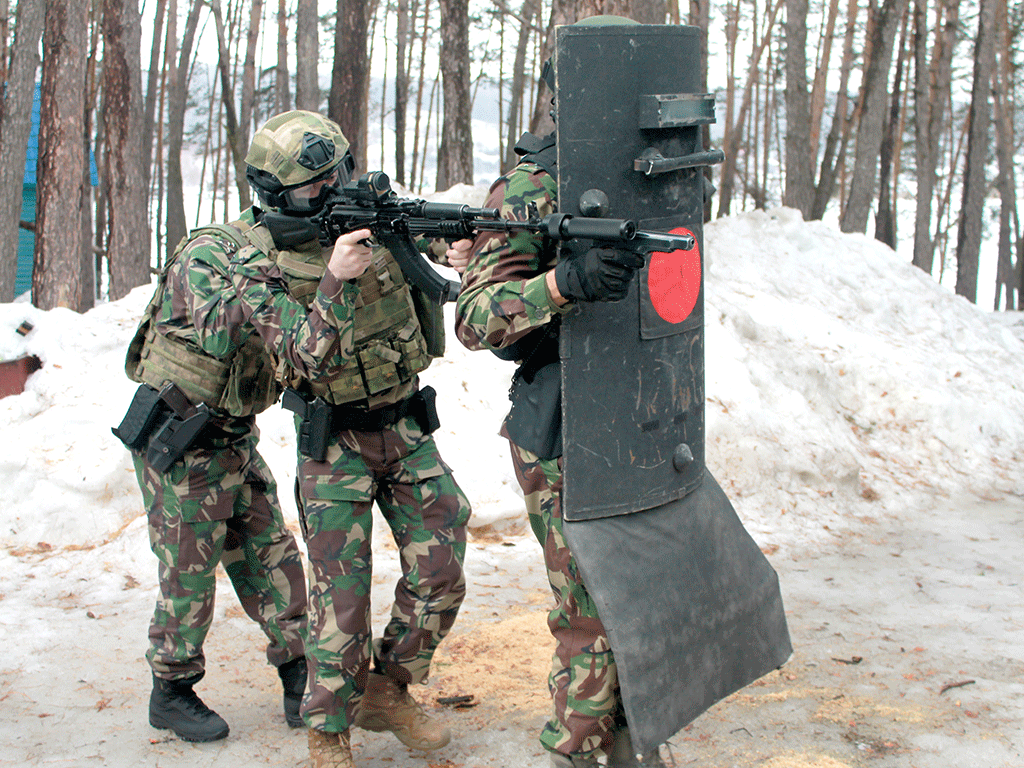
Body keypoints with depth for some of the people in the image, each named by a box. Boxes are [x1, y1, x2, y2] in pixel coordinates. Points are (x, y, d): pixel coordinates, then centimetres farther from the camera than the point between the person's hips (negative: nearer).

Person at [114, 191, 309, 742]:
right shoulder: (207, 254, -20)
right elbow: (219, 334, -34)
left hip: (234, 441, 7)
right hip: (177, 443, -7)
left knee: (273, 559, 6)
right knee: (190, 572, 2)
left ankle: (299, 679, 16)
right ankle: (172, 692, 18)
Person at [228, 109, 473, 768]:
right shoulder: (259, 266, -11)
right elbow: (307, 357, -20)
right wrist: (336, 280, -34)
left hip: (407, 427, 4)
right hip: (334, 443, -4)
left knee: (440, 571, 4)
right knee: (342, 593, -4)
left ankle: (388, 692, 23)